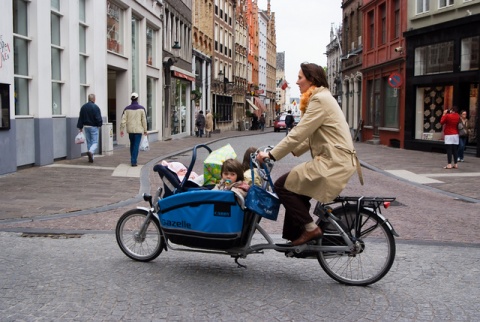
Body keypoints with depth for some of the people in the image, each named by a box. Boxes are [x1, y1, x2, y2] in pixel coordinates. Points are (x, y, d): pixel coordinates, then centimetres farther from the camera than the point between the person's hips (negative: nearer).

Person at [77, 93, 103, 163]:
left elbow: (80, 118, 8)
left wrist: (80, 127, 13)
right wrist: (99, 125, 3)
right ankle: (91, 151, -30)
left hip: (86, 127, 5)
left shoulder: (83, 107, 6)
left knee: (89, 142, 13)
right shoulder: (95, 107, -12)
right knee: (95, 142, -2)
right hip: (93, 127, -5)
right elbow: (99, 118, -14)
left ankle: (91, 158, 14)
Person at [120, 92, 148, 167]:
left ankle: (133, 160, 27)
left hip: (130, 130, 3)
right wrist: (145, 130, 4)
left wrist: (122, 130, 2)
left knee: (132, 145, 19)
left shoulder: (127, 109, -1)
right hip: (138, 130, -3)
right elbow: (144, 120, -5)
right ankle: (133, 161, -7)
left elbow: (123, 120, -3)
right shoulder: (141, 108, -6)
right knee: (136, 145, -1)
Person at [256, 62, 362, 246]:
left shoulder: (320, 100, -14)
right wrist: (294, 151, 9)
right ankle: (295, 238, 21)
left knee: (282, 185, -7)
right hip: (334, 160, 10)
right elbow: (308, 136, 19)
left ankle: (310, 229, -1)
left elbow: (298, 134, -18)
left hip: (334, 162, -10)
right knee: (295, 189, 14)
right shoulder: (321, 98, 19)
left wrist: (271, 155, -13)